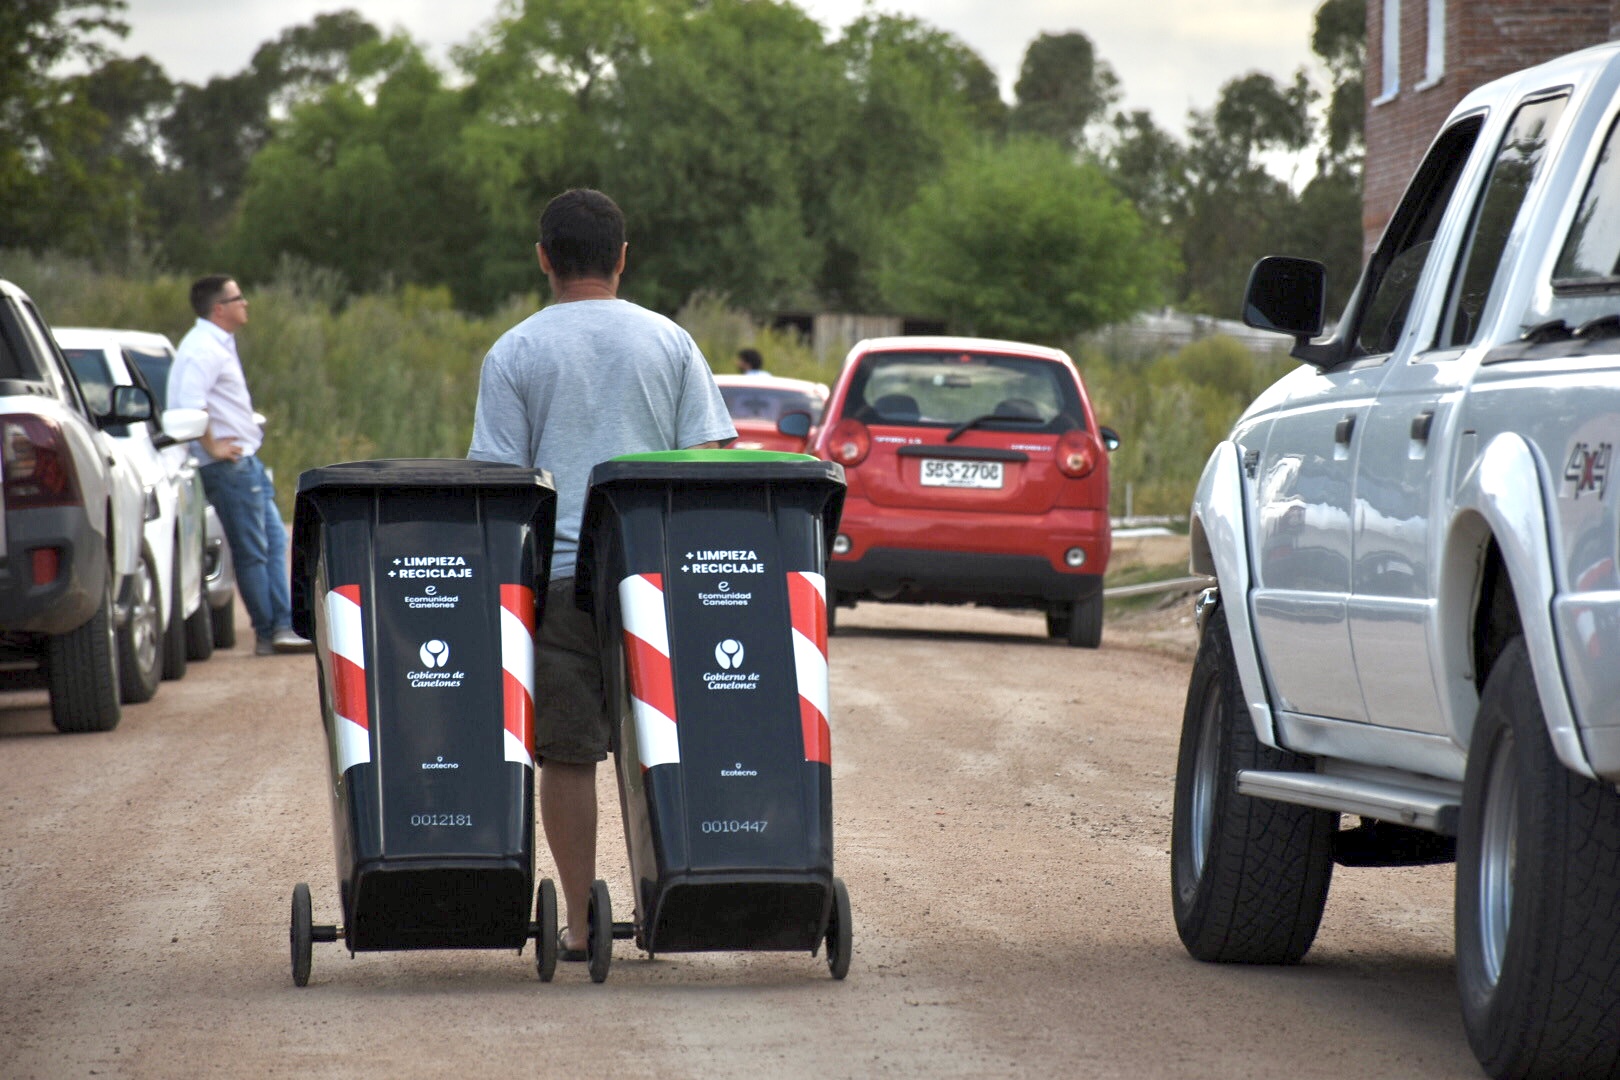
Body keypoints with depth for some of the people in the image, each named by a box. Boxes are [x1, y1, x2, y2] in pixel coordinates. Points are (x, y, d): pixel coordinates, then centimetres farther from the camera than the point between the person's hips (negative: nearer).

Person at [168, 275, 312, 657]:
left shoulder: (218, 345, 17)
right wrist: (212, 448, -21)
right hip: (230, 465, -11)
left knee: (274, 541, 10)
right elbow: (189, 404, -29)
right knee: (253, 551, -4)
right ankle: (269, 634, 2)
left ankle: (283, 628, 11)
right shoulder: (203, 349, -17)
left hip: (245, 459, 11)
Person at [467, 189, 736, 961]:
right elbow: (709, 461, 3)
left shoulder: (514, 354, 0)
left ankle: (579, 921, 3)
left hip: (554, 576, -2)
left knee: (566, 752, 2)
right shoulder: (669, 343, 6)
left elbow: (497, 480, -2)